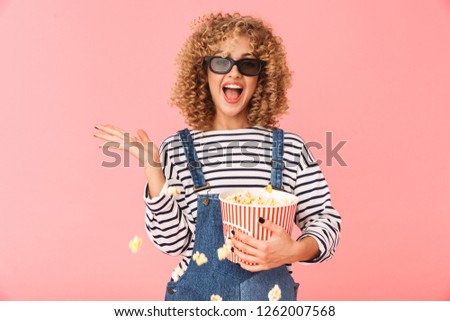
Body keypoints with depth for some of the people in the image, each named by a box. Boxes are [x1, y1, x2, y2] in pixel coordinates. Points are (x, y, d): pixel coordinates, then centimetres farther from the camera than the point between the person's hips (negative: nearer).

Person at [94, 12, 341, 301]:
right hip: (198, 295, 0)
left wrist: (295, 251, -20)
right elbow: (172, 241, -10)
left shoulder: (290, 148, -7)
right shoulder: (176, 149, -7)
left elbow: (326, 218, -1)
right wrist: (153, 167, -18)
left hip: (271, 295, 1)